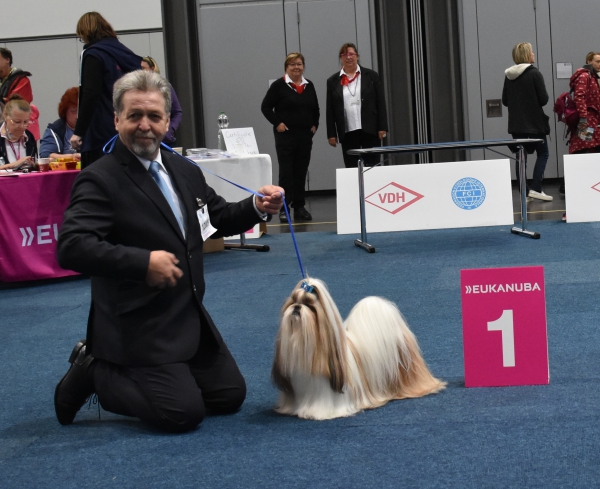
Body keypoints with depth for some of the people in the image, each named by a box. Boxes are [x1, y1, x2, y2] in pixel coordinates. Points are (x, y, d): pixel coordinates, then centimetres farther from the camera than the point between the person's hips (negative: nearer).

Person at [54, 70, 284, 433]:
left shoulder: (185, 171, 8)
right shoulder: (99, 180, -15)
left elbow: (220, 219, 20)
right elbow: (71, 247, -27)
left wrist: (257, 207, -1)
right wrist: (143, 262, -30)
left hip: (190, 316, 8)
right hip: (136, 326, -8)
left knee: (230, 396, 10)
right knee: (184, 413, -14)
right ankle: (95, 373, 8)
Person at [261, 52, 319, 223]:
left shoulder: (309, 86, 11)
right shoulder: (279, 85, -5)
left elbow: (315, 109, 21)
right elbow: (266, 107, -3)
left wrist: (314, 125, 9)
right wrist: (277, 123, -11)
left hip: (305, 135, 5)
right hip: (285, 134, -5)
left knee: (301, 172, 7)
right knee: (286, 171, -5)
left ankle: (299, 207, 14)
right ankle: (284, 209, -1)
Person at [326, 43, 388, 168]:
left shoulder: (371, 76, 6)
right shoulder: (333, 81, 9)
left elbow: (381, 103, 3)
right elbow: (330, 110, 8)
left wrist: (382, 128, -4)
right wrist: (331, 134, 2)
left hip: (370, 130, -1)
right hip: (347, 133, 1)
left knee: (372, 165, 1)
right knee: (350, 168, 0)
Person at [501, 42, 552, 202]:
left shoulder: (509, 76, 4)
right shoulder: (534, 73, -11)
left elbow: (505, 101, 8)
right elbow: (544, 99, -13)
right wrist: (533, 101, 8)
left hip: (516, 123, 5)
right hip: (534, 122, -5)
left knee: (521, 156, 9)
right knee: (542, 153, 7)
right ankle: (535, 188, -4)